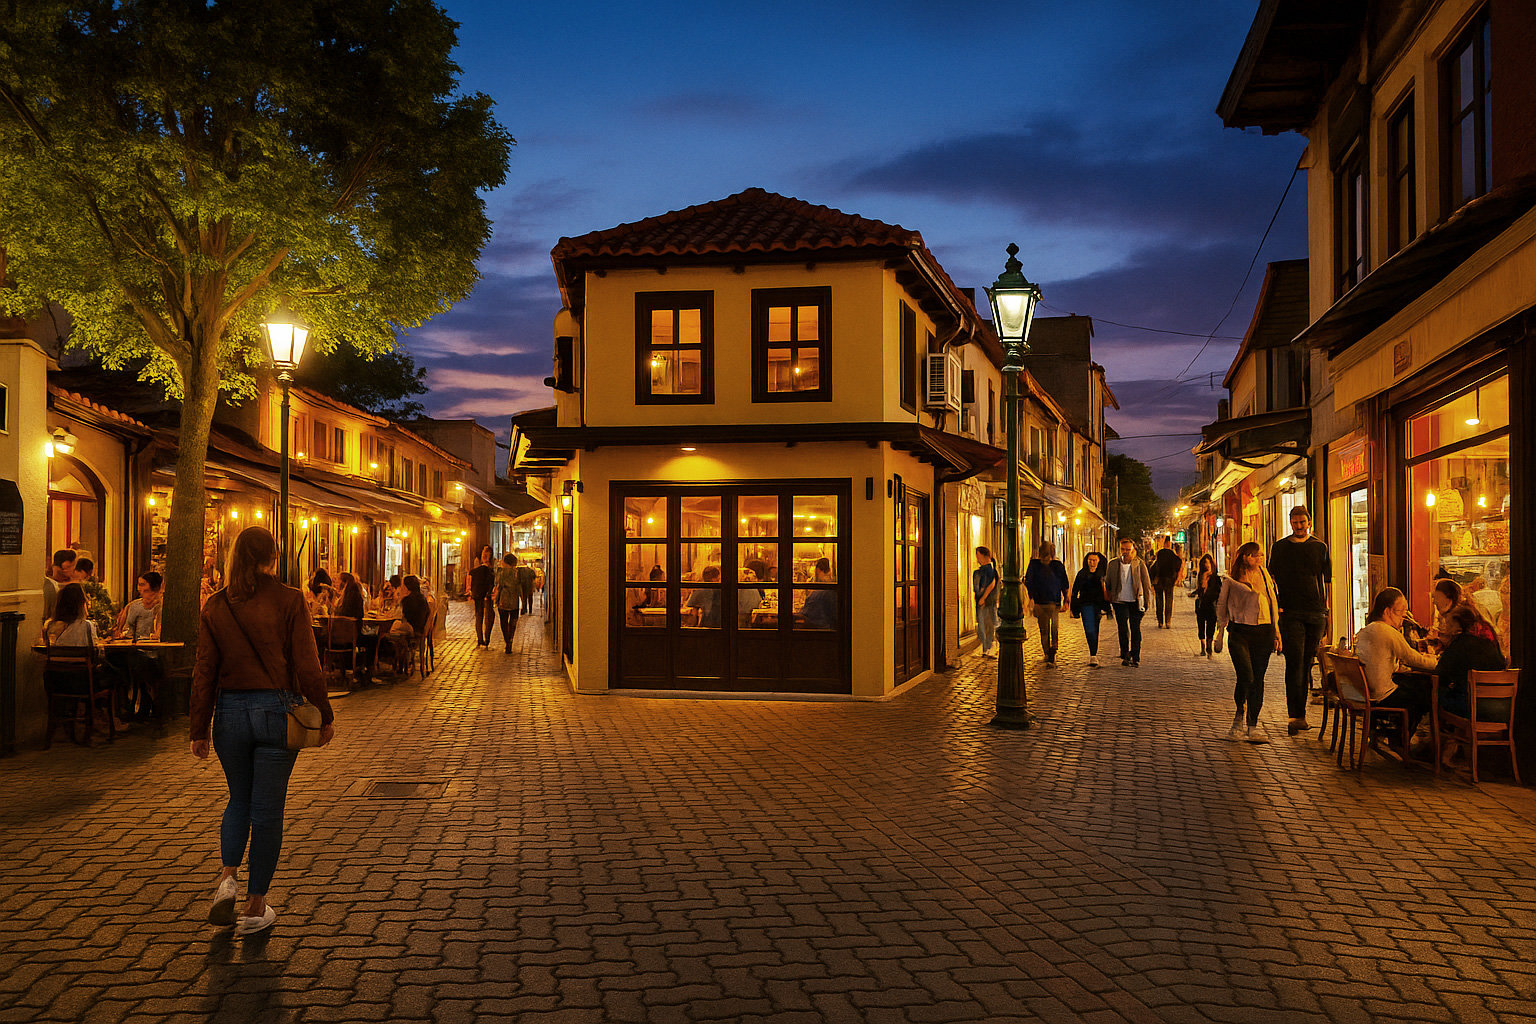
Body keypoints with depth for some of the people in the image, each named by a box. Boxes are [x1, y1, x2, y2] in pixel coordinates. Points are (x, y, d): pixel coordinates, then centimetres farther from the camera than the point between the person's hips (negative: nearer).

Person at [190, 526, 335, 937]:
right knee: (267, 810, 6)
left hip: (230, 711, 3)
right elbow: (307, 666, -9)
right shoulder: (288, 600, -8)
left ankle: (228, 875, 3)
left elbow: (204, 672, 3)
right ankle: (255, 908, 13)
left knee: (239, 799, 23)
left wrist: (200, 729, 9)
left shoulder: (215, 606, 1)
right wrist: (324, 716, 1)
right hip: (275, 710, -3)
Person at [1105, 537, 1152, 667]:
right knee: (1123, 629, -7)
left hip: (1135, 602, -1)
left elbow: (1146, 583, 5)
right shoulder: (1113, 564, 5)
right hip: (1120, 602, 1)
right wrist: (1108, 600, 9)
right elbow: (1108, 583, 14)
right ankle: (1125, 656, 8)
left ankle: (1136, 659, 9)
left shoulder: (1140, 564, 0)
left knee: (1135, 630, 1)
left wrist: (1147, 602, 2)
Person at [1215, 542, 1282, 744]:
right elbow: (1221, 606, 9)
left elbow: (1273, 604, 15)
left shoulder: (1264, 576, 10)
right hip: (1239, 632, -3)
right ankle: (1239, 716, 10)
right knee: (1246, 677, -14)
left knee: (1258, 680, 2)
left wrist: (1276, 633, 12)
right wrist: (1220, 634, 8)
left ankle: (1252, 727, 8)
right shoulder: (1231, 581, 0)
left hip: (1263, 632, 3)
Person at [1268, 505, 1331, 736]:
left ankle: (1300, 714, 15)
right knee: (1295, 662, -10)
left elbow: (1326, 580, 12)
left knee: (1307, 663, 7)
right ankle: (1295, 716, -12)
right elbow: (1272, 578, 7)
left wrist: (1325, 611, 8)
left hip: (1316, 613, 2)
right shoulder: (1280, 547, 6)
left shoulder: (1320, 547, 11)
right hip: (1291, 612, -2)